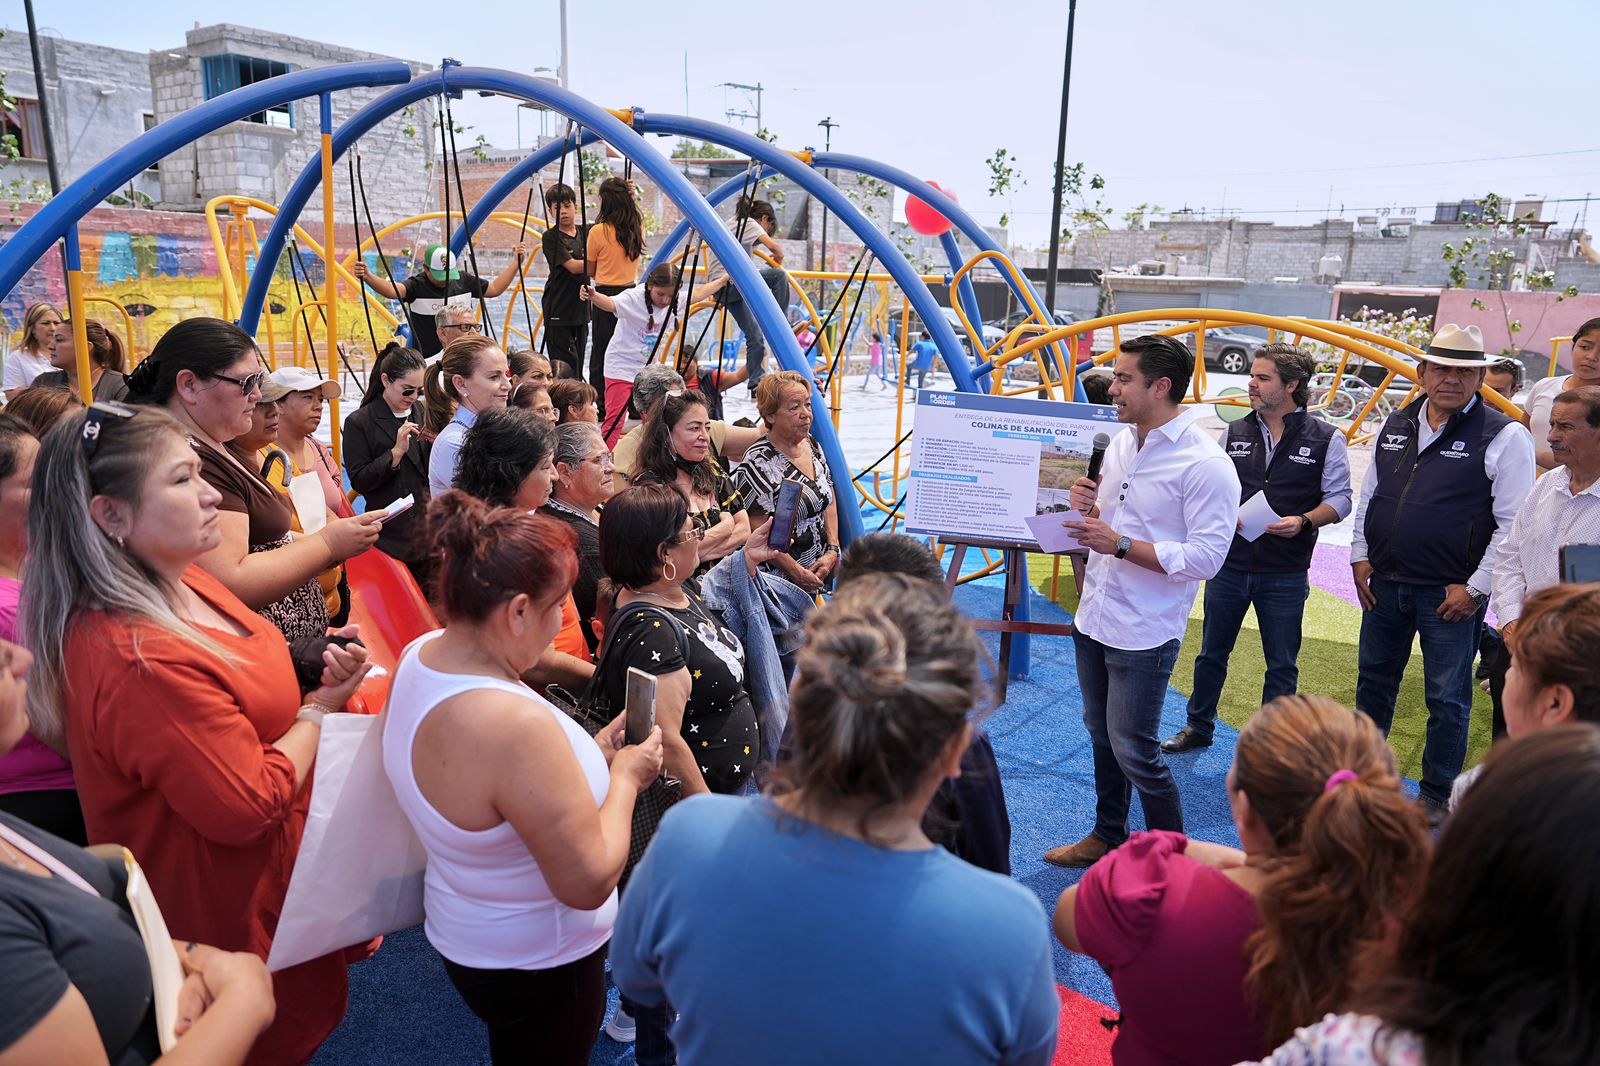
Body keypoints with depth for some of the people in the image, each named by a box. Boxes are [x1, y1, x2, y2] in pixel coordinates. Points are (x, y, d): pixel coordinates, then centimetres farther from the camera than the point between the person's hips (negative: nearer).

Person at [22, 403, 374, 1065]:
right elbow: (252, 804, -27)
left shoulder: (183, 583, -3)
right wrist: (319, 709, -15)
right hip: (233, 918, -8)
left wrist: (312, 669, -7)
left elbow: (243, 688, 13)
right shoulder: (136, 658, -33)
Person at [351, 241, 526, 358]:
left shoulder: (463, 281, 3)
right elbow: (392, 290, -28)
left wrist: (516, 261, 9)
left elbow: (494, 288, 13)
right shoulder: (417, 286, -11)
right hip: (428, 361, -4)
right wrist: (367, 276, -47)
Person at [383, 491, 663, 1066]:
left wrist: (593, 756, 0)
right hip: (539, 966, -8)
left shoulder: (419, 655, -10)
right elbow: (588, 883, -29)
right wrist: (625, 777, -16)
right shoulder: (516, 725, -39)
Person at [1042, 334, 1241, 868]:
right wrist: (1088, 508, -3)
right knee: (1102, 736, 20)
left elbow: (1207, 558, -21)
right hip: (1094, 618, 8)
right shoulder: (1120, 443, 8)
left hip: (1143, 633, -8)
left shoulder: (1205, 464, -17)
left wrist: (1120, 544, -26)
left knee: (1133, 751, 0)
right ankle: (1107, 836, 38)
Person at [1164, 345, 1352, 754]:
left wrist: (1303, 521, -20)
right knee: (1211, 654, 14)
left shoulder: (1326, 439, -3)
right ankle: (1198, 727, 31)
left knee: (1282, 665, 9)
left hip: (1285, 574, -2)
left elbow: (1339, 499, -3)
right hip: (1229, 564, 3)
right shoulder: (1234, 433, 5)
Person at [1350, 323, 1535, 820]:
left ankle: (1437, 795, 23)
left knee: (1447, 698, 7)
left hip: (1451, 594, -5)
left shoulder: (1504, 437, -9)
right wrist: (1360, 556, 7)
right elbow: (1369, 495, 15)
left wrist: (1476, 588, -13)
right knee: (1373, 680, 18)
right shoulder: (1395, 426, 8)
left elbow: (1514, 524, -11)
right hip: (1384, 584, 5)